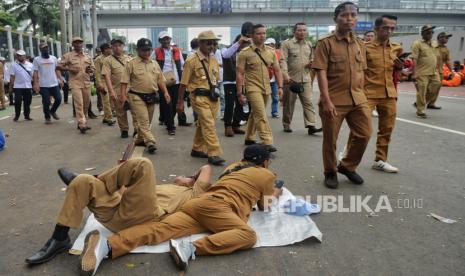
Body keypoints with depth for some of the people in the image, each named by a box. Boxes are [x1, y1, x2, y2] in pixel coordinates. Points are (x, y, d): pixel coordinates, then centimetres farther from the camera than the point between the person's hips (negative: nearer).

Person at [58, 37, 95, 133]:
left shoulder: (87, 57, 12)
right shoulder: (68, 56, 1)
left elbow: (93, 68, 17)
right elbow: (59, 66, 2)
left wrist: (90, 70, -7)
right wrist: (70, 69, -12)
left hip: (87, 83, 4)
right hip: (75, 83, -4)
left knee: (86, 104, 7)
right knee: (79, 104, -12)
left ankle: (82, 122, 20)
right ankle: (82, 125, -14)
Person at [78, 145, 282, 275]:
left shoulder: (234, 166, 34)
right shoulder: (267, 175, 16)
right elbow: (264, 207, 24)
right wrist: (273, 195, 45)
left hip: (200, 202, 7)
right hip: (216, 207, -7)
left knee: (162, 228, -14)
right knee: (248, 235, -24)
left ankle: (108, 245, -35)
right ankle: (192, 248, -41)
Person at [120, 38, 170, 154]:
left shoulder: (155, 64, 11)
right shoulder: (131, 64, -3)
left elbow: (160, 80, 13)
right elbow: (124, 81, -6)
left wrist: (165, 92, 1)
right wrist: (123, 95, -14)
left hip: (151, 97, 5)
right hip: (137, 97, -5)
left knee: (147, 121, 13)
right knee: (143, 120, -12)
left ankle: (139, 139, 30)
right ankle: (150, 142, -15)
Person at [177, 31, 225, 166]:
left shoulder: (213, 59, 11)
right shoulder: (192, 60, -8)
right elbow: (184, 83, -6)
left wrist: (216, 94, 19)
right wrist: (180, 102, -5)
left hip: (213, 97, 6)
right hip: (199, 97, -6)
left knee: (203, 124, 15)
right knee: (209, 125, -13)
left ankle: (197, 149, 29)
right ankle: (214, 154, -10)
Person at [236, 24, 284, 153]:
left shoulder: (271, 51, 8)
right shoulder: (245, 53, -7)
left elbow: (277, 70, 11)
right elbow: (239, 74, -8)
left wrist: (280, 87, 1)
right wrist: (240, 93, -12)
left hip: (266, 88, 5)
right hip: (252, 88, -5)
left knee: (255, 114, 16)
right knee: (261, 114, -15)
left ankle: (249, 138, 31)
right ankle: (267, 142, -15)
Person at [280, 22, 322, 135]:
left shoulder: (309, 45, 15)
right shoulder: (287, 44, -2)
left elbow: (312, 59, 27)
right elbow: (283, 60, -11)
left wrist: (312, 63, 2)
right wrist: (285, 75, -25)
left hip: (306, 78, 4)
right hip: (291, 79, -4)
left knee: (308, 102, -5)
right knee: (289, 103, 7)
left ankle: (311, 125, -6)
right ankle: (286, 125, 21)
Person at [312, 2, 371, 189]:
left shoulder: (360, 44, 12)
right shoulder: (326, 43, -6)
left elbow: (361, 72, 18)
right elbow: (321, 73, -13)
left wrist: (360, 95, 13)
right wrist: (326, 100, -19)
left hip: (357, 99, 6)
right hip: (333, 100, -5)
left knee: (364, 134, 7)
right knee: (330, 139, 4)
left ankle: (347, 166, 29)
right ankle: (330, 173, 25)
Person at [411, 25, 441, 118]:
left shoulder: (434, 44, 17)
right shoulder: (417, 44, -5)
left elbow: (436, 57, 22)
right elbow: (414, 59, -13)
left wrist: (436, 70, 16)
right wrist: (414, 73, -19)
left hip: (433, 73, 7)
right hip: (422, 73, -7)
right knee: (421, 93, -2)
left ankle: (419, 103, 25)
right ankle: (420, 111, 10)